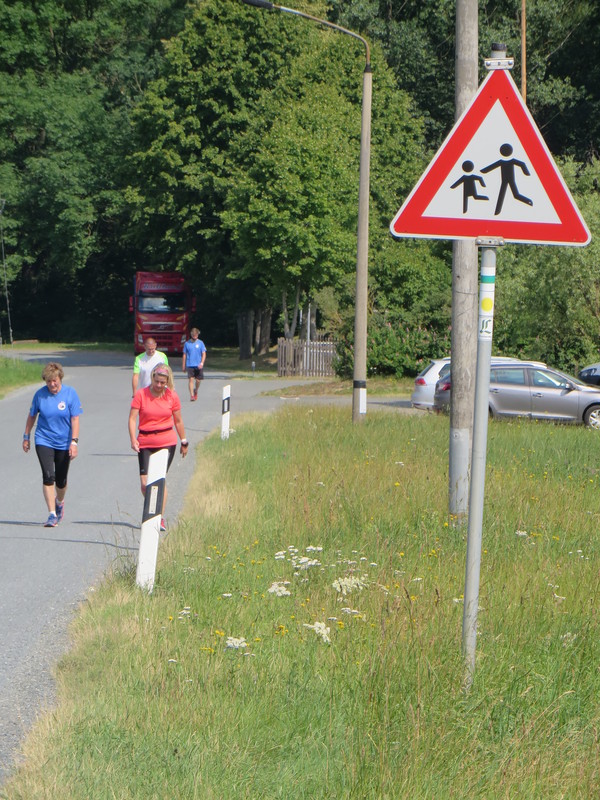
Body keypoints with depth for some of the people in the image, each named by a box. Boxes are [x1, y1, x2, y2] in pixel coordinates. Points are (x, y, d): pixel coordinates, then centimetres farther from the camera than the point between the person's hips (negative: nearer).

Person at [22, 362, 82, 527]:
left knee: (61, 480, 9)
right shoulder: (40, 394, -5)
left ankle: (59, 502, 42)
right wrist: (26, 436, 16)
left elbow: (75, 419, -9)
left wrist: (74, 442, -16)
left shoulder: (70, 393, -8)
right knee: (48, 476, -15)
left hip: (64, 443, 0)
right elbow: (31, 416, 9)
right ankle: (52, 515, -14)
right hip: (44, 441, 0)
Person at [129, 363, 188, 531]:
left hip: (167, 442, 0)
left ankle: (160, 518, 3)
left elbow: (178, 421, 10)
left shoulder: (172, 396, 0)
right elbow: (132, 418, -7)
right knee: (145, 483, -5)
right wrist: (133, 439, -21)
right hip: (145, 442, 0)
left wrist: (184, 442, 15)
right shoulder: (141, 394, -4)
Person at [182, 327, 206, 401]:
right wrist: (183, 366, 9)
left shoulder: (200, 343, 4)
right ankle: (191, 395, -13)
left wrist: (202, 363, -13)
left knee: (198, 380, 6)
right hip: (190, 365, -1)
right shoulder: (187, 343, 4)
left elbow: (204, 354, 1)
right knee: (191, 379, -12)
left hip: (198, 365, 1)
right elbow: (184, 355, 10)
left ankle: (196, 391, 35)